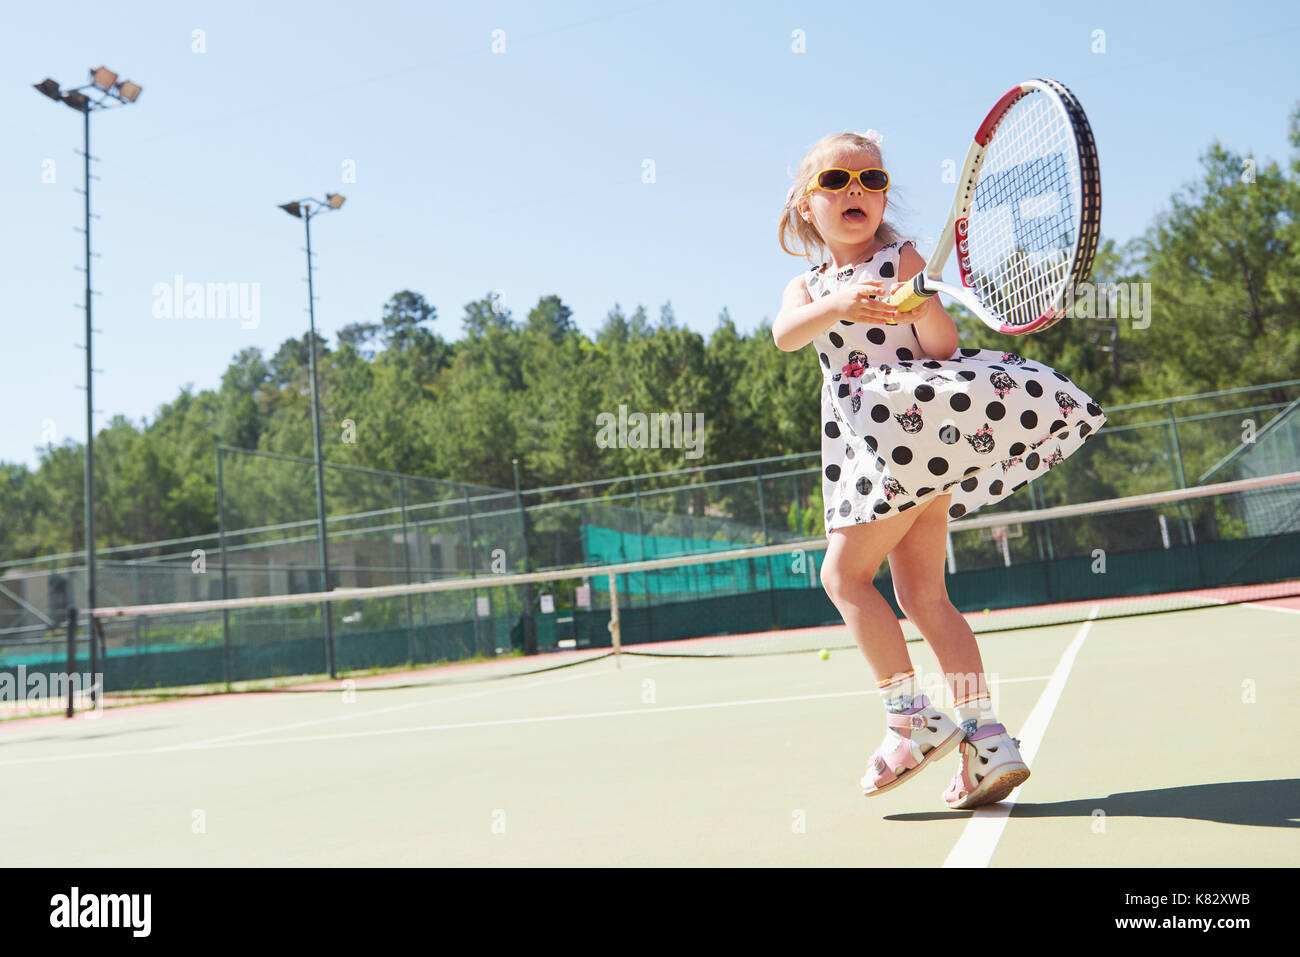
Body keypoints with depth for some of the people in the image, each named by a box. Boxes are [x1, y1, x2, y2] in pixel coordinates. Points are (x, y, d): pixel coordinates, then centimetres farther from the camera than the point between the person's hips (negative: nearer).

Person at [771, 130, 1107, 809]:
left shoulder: (902, 261, 1)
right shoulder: (806, 288, 15)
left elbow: (943, 348, -8)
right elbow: (785, 335, -10)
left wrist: (923, 305, -29)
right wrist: (840, 303, -30)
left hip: (919, 428, -6)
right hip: (871, 452, 7)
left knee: (844, 570, -10)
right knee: (921, 594, 4)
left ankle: (910, 718, -3)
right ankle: (986, 738, 7)